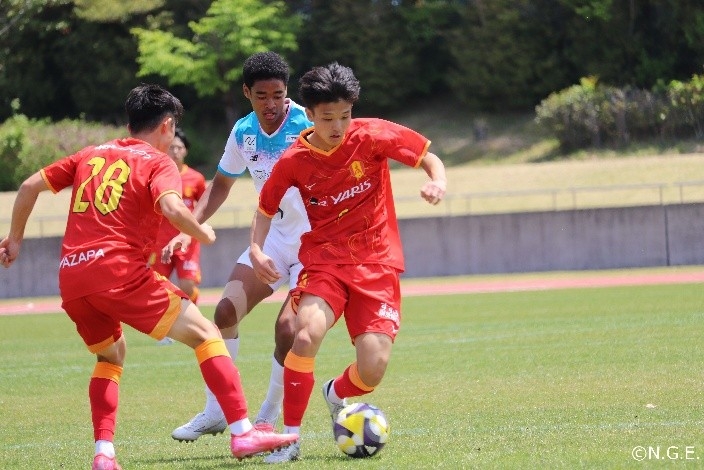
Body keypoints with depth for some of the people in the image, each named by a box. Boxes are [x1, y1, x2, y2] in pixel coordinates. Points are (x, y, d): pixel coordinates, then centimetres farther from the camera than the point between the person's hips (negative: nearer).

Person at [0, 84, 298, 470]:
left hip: (70, 279, 6)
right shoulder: (158, 163, 6)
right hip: (119, 269, -6)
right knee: (205, 333, 1)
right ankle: (242, 432, -9)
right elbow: (172, 208, -14)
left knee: (111, 355, 29)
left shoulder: (91, 155, 23)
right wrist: (202, 233, 4)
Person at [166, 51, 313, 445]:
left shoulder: (307, 125, -20)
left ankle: (268, 420, 1)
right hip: (275, 237, 6)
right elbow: (220, 186, 14)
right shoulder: (244, 133, -1)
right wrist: (189, 231, 4)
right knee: (227, 310, -6)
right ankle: (216, 412, 7)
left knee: (288, 326, -19)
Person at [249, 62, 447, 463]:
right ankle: (291, 437, -15)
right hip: (324, 260, 0)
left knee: (372, 371, -13)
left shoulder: (373, 136, -8)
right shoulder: (294, 161, -5)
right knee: (307, 334, -30)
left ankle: (336, 395, 26)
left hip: (377, 263, 0)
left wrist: (439, 182, -20)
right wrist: (256, 249, -6)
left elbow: (429, 157, 1)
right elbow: (267, 208, 11)